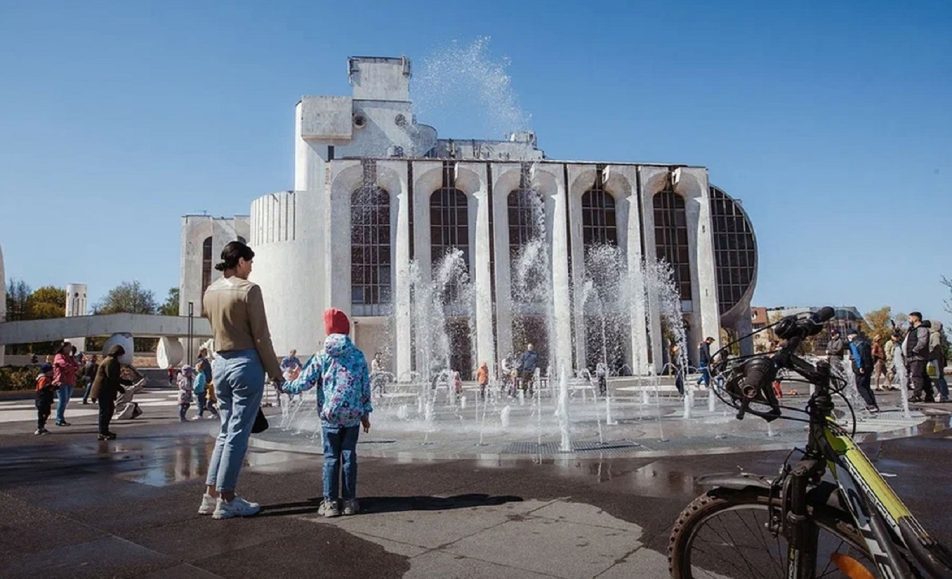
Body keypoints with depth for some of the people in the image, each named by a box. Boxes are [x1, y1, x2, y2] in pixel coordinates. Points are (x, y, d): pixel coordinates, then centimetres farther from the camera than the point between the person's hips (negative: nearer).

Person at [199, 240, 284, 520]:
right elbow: (261, 337, -12)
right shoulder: (248, 289, -12)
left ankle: (211, 494, 19)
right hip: (245, 363, -7)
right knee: (238, 433, 0)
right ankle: (226, 501, 5)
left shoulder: (210, 291, 10)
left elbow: (215, 328, 13)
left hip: (219, 363, 7)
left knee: (226, 430, 16)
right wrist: (276, 373, -5)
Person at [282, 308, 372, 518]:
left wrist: (285, 386, 18)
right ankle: (349, 500, 12)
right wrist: (365, 414, 12)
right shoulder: (359, 356, 1)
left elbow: (304, 382, -1)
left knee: (331, 458, 6)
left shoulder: (322, 357, -4)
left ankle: (330, 502, 7)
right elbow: (366, 388, 3)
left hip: (330, 416, -1)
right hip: (353, 415, 1)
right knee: (349, 456, 8)